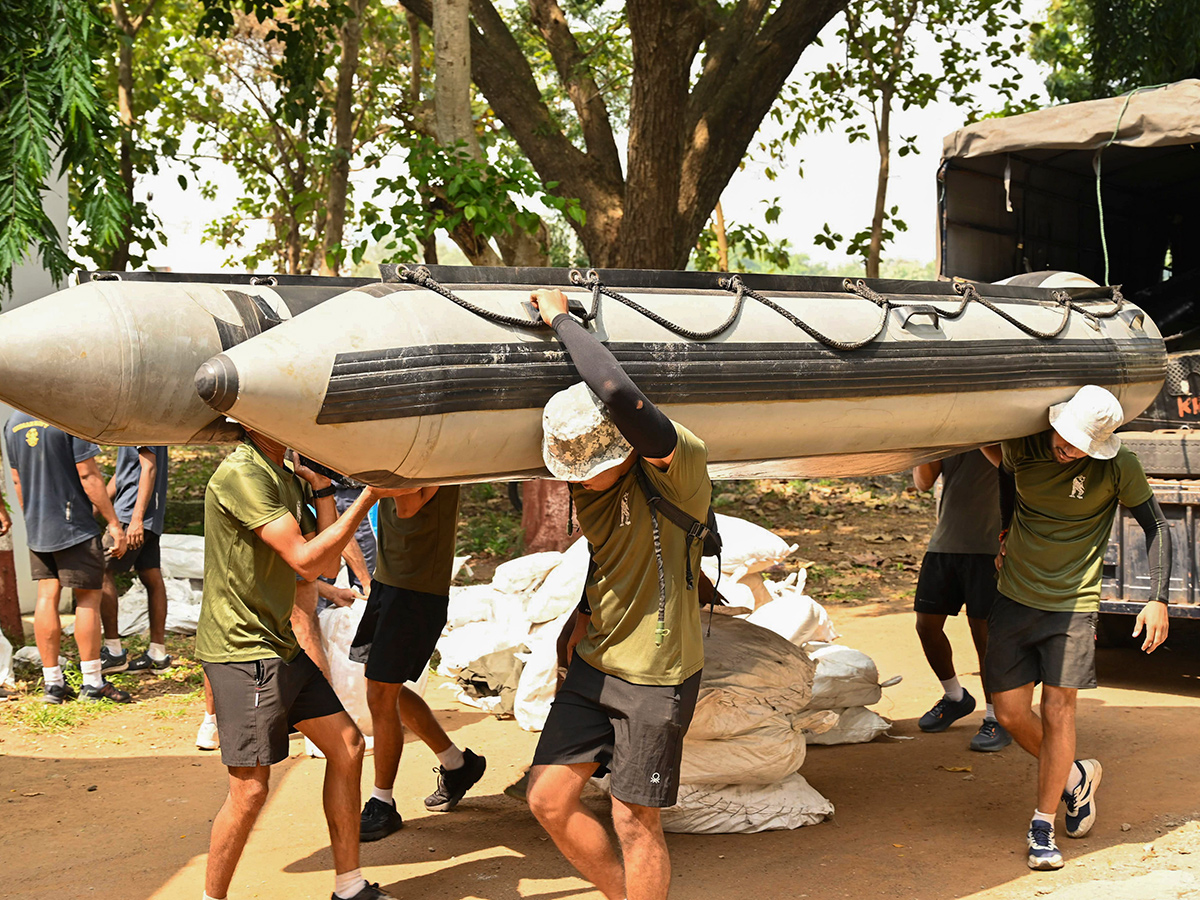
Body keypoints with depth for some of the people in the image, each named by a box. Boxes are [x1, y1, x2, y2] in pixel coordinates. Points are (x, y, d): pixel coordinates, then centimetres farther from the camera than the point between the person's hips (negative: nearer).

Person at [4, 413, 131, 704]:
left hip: (37, 528, 6)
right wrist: (113, 523, -10)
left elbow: (17, 479, 14)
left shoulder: (13, 422, 8)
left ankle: (52, 683, 11)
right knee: (88, 598, 2)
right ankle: (93, 683, 6)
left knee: (47, 598, 8)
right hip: (74, 526, -6)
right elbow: (88, 475, -15)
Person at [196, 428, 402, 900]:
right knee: (250, 788, -8)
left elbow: (327, 564, 9)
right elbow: (306, 561, -22)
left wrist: (322, 489, 5)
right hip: (241, 650, -10)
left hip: (280, 645, 10)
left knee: (347, 746, 11)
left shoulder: (286, 479, 13)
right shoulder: (240, 475, -17)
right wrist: (367, 497, -19)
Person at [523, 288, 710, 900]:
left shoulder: (678, 466, -21)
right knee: (549, 800, 7)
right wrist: (587, 617, 10)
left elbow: (618, 394, -40)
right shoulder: (587, 480, 2)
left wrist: (561, 318, -28)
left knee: (635, 824, 2)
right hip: (594, 664, 7)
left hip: (656, 676, -7)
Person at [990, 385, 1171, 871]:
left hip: (1072, 604, -3)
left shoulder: (1118, 465, -14)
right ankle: (1076, 778, 30)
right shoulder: (1022, 445, -6)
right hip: (1015, 596, 4)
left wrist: (1157, 599, -11)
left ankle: (1042, 826, 9)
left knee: (1057, 711, -6)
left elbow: (1155, 526, -4)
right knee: (1009, 712, 3)